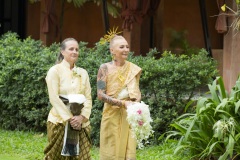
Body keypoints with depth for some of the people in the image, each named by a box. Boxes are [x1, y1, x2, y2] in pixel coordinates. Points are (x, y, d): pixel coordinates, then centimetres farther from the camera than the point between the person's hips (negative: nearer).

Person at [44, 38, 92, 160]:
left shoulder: (83, 73, 11)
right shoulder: (55, 71, -2)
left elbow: (88, 98, 7)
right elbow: (54, 98, -9)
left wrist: (82, 117, -10)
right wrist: (69, 118, -15)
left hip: (81, 123, 4)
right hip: (60, 122, -4)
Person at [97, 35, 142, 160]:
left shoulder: (134, 69, 6)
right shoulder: (105, 68, -4)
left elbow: (137, 92, 14)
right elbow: (101, 95, -9)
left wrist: (136, 104, -9)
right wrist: (123, 103, -18)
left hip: (129, 116, 3)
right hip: (112, 116, -3)